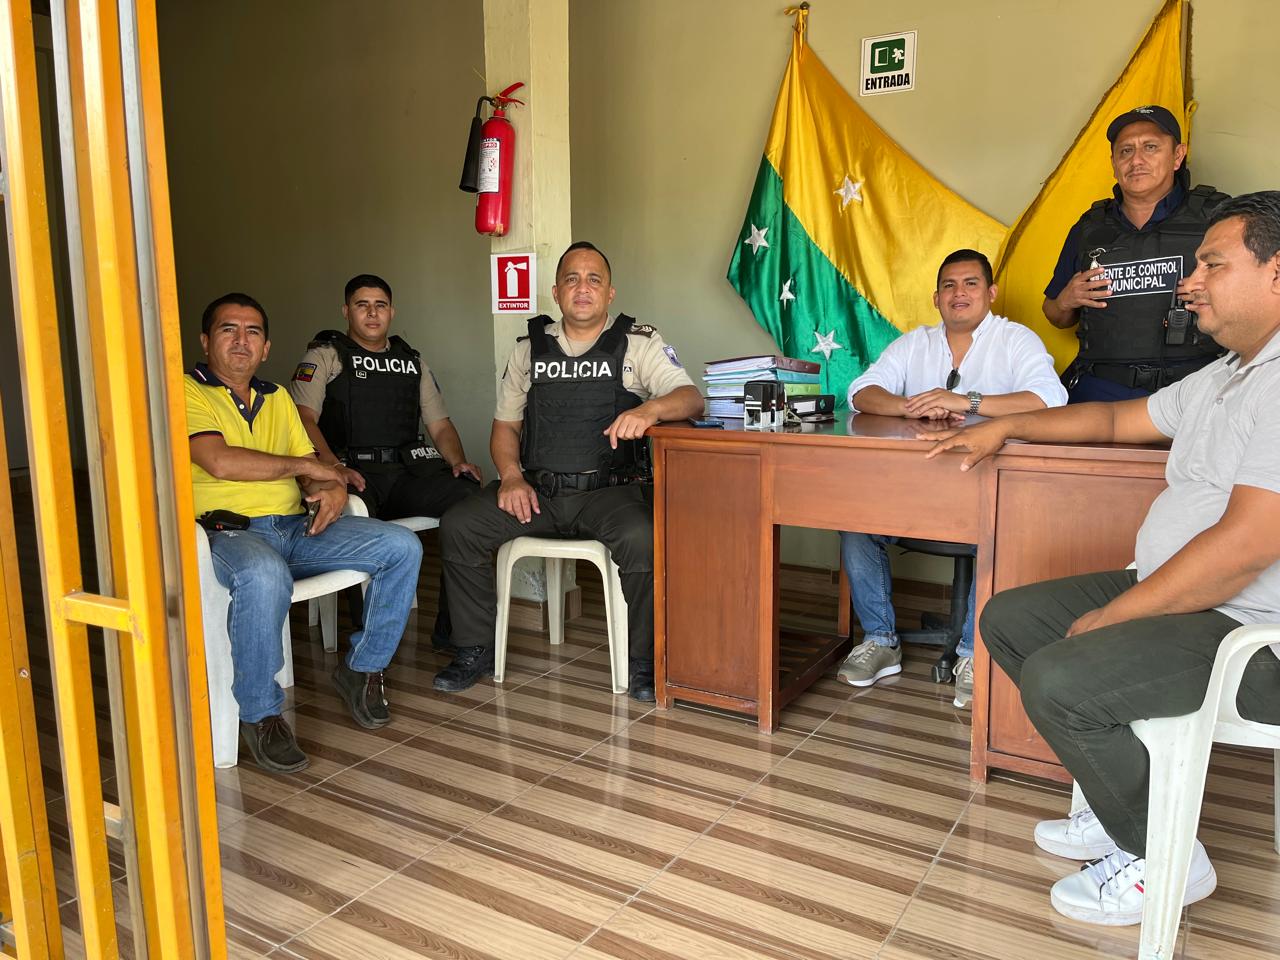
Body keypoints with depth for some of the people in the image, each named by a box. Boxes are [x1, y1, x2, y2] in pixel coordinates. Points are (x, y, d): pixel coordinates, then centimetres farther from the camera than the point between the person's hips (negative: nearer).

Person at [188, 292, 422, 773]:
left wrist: (333, 488, -6)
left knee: (403, 547, -12)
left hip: (298, 526, 7)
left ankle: (362, 669, 5)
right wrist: (301, 465, -5)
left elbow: (313, 474, 20)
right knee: (265, 577, -42)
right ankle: (260, 714, -18)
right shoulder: (185, 391, 2)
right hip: (228, 530, -6)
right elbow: (219, 462, -16)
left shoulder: (277, 398, 23)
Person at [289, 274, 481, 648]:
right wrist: (332, 466, -19)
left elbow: (440, 424, 24)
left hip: (412, 467, 3)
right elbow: (303, 417, -1)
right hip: (355, 471, -3)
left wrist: (459, 461, 3)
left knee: (471, 497, -28)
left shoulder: (412, 362, 27)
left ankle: (454, 630, -20)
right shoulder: (325, 356, 13)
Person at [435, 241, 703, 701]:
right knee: (457, 526, -16)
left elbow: (691, 398, -5)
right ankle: (475, 651, 2)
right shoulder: (529, 348, 15)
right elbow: (504, 425, 17)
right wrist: (511, 476, -3)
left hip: (609, 489, -3)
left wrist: (650, 408, -28)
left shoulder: (639, 344, 6)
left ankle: (641, 662, -11)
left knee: (641, 538, -34)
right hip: (536, 490, 3)